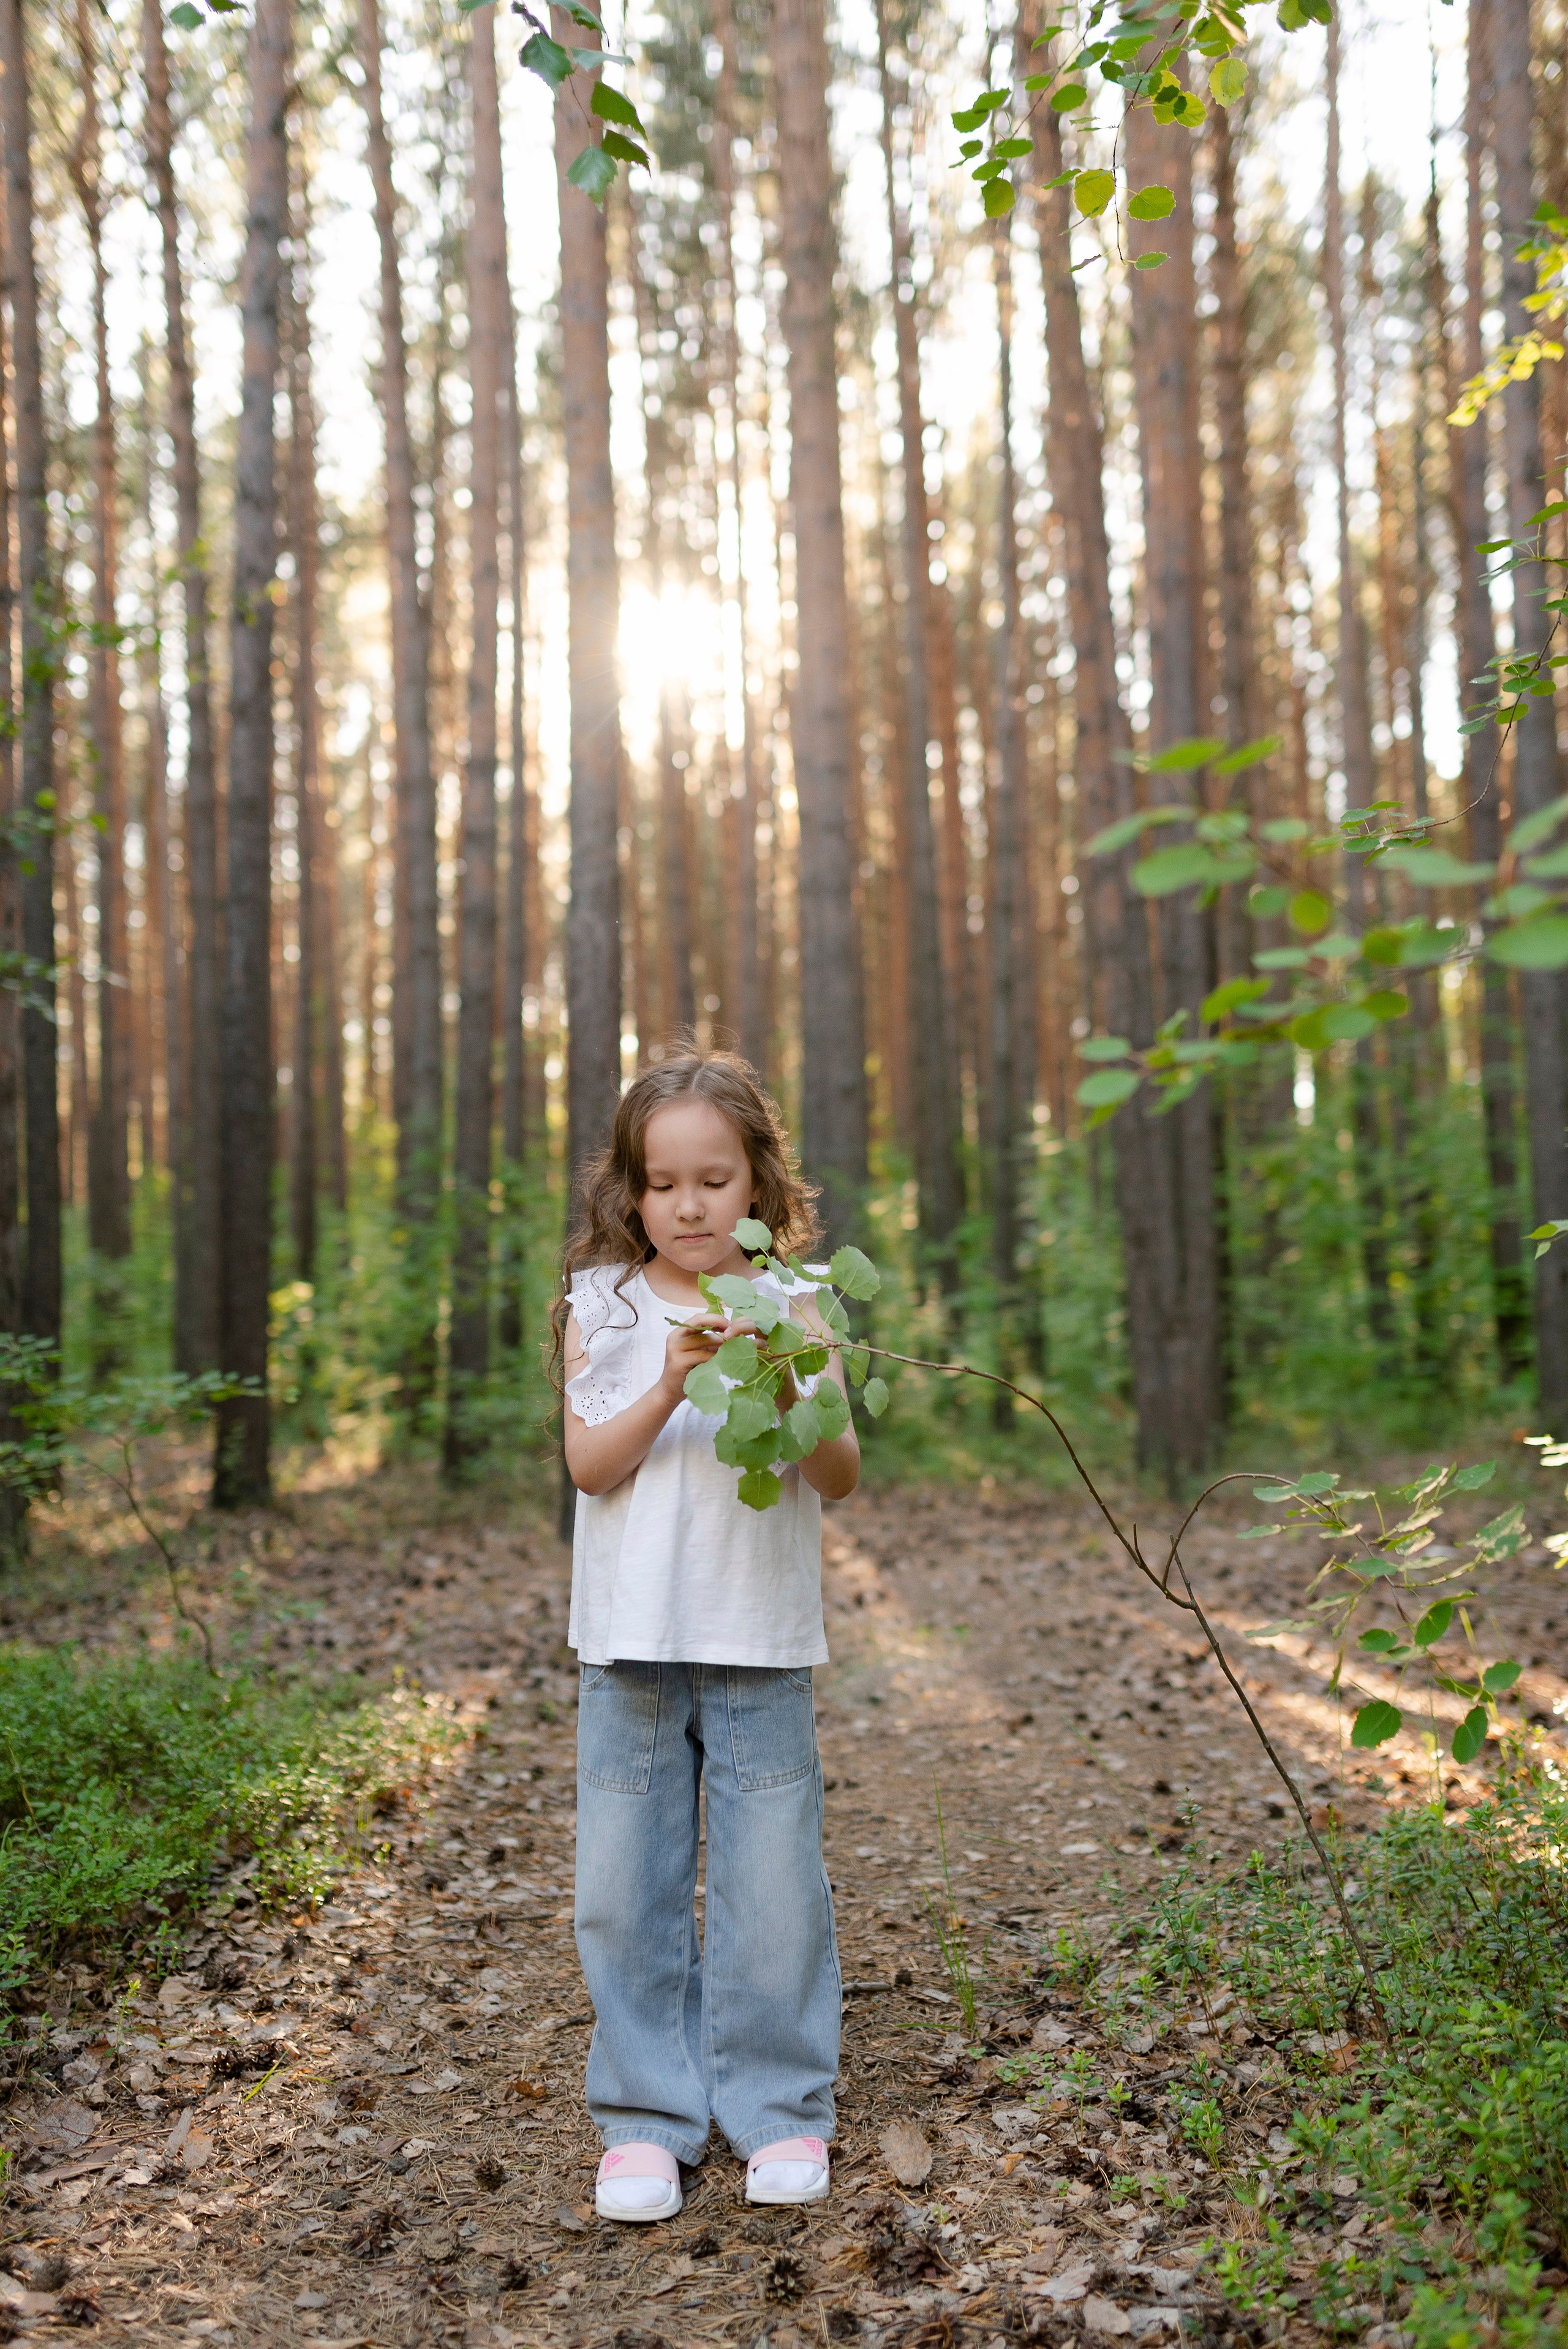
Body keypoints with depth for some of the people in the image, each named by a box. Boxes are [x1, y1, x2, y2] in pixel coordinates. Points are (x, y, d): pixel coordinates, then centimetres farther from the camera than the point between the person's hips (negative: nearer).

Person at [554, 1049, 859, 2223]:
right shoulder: (604, 1308, 3)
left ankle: (781, 2107, 22)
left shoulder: (791, 1307, 2)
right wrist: (669, 1387, -21)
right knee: (627, 1891, 6)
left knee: (772, 1886, 4)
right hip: (632, 1646, 1)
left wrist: (785, 1398, -21)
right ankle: (648, 2116, 21)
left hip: (762, 1648, 0)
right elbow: (590, 1466, -5)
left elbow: (842, 1478, -2)